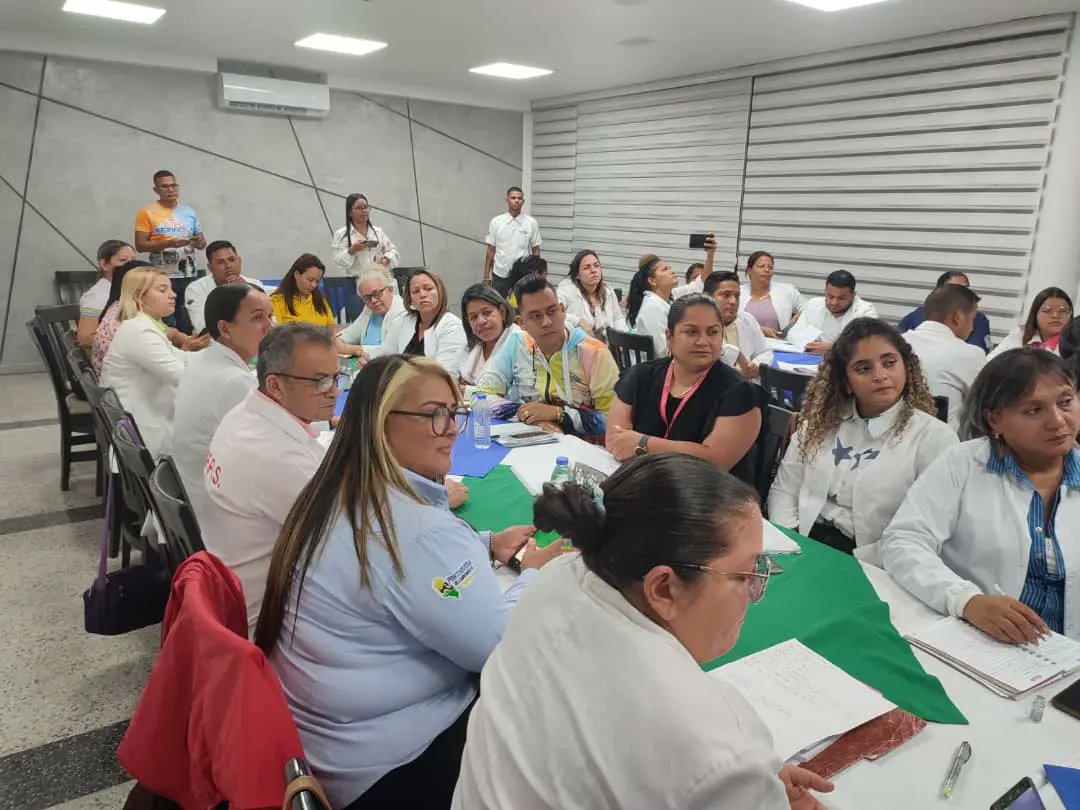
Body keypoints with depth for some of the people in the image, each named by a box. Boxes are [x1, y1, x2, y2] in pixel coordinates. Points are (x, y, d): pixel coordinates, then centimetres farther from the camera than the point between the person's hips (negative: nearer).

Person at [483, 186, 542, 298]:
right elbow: (491, 250, 4)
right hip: (500, 275, 1)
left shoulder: (532, 223, -1)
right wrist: (486, 276, 2)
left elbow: (536, 251, 4)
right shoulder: (496, 222, 1)